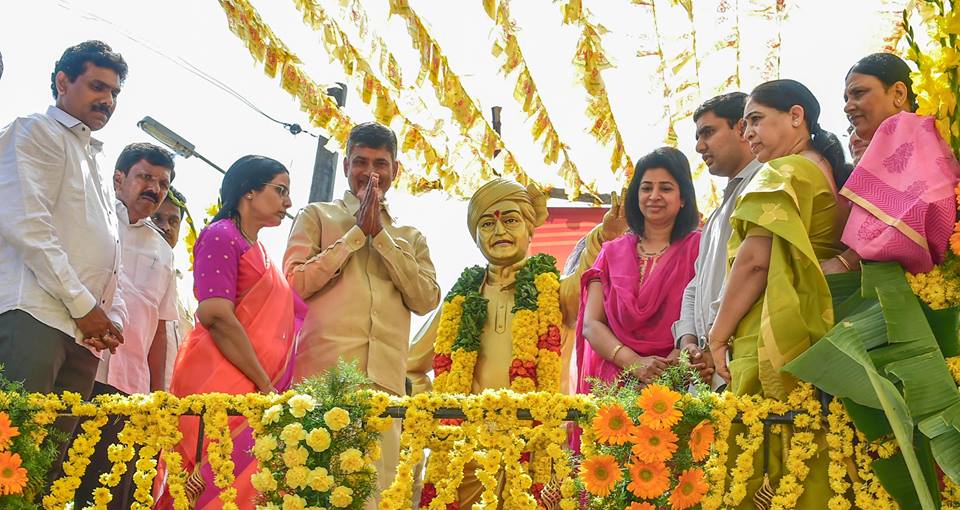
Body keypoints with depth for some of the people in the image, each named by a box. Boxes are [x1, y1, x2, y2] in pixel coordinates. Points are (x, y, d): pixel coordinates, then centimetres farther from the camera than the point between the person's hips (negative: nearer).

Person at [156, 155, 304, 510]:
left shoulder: (257, 251, 22)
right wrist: (265, 386, -15)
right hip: (222, 384, -8)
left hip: (254, 391, 8)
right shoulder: (221, 237, -3)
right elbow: (217, 317, -15)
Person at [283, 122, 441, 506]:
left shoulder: (410, 238, 24)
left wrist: (380, 234, 3)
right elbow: (295, 282, 1)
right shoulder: (317, 216, 16)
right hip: (322, 373, -2)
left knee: (373, 490, -4)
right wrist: (357, 232, 1)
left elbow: (426, 299, 7)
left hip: (384, 381, 2)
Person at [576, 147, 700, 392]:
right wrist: (635, 363, -11)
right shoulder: (612, 253, 16)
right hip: (614, 383, 3)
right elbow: (590, 324, 6)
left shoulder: (698, 248, 6)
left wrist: (670, 368, -20)